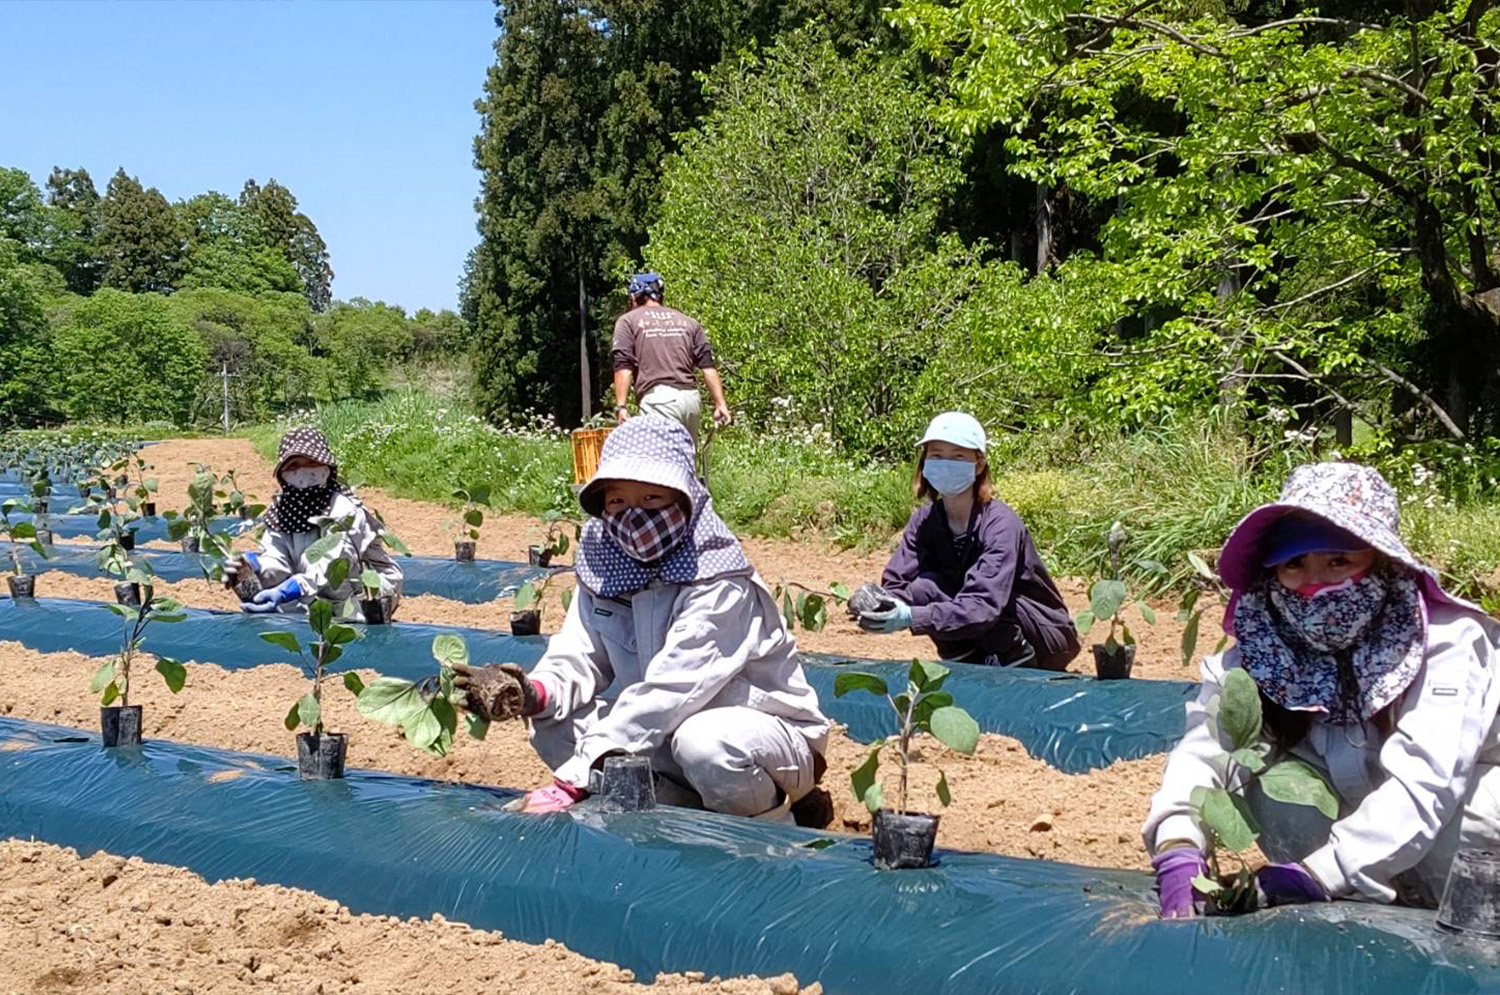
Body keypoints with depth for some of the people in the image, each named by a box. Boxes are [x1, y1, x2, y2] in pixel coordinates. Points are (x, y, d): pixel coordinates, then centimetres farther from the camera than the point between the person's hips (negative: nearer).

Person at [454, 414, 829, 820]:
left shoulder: (718, 585, -24)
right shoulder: (605, 569, -3)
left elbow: (670, 688, -31)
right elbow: (578, 661, -7)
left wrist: (571, 784, -36)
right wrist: (534, 694, -33)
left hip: (769, 731, -6)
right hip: (670, 733, 6)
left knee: (705, 741, -39)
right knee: (553, 726, -12)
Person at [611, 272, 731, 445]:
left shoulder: (628, 321, 11)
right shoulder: (688, 322, 23)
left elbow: (623, 367, -2)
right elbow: (708, 366, 13)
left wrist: (621, 405, -7)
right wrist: (720, 403, 9)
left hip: (657, 398, -5)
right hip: (691, 398, 5)